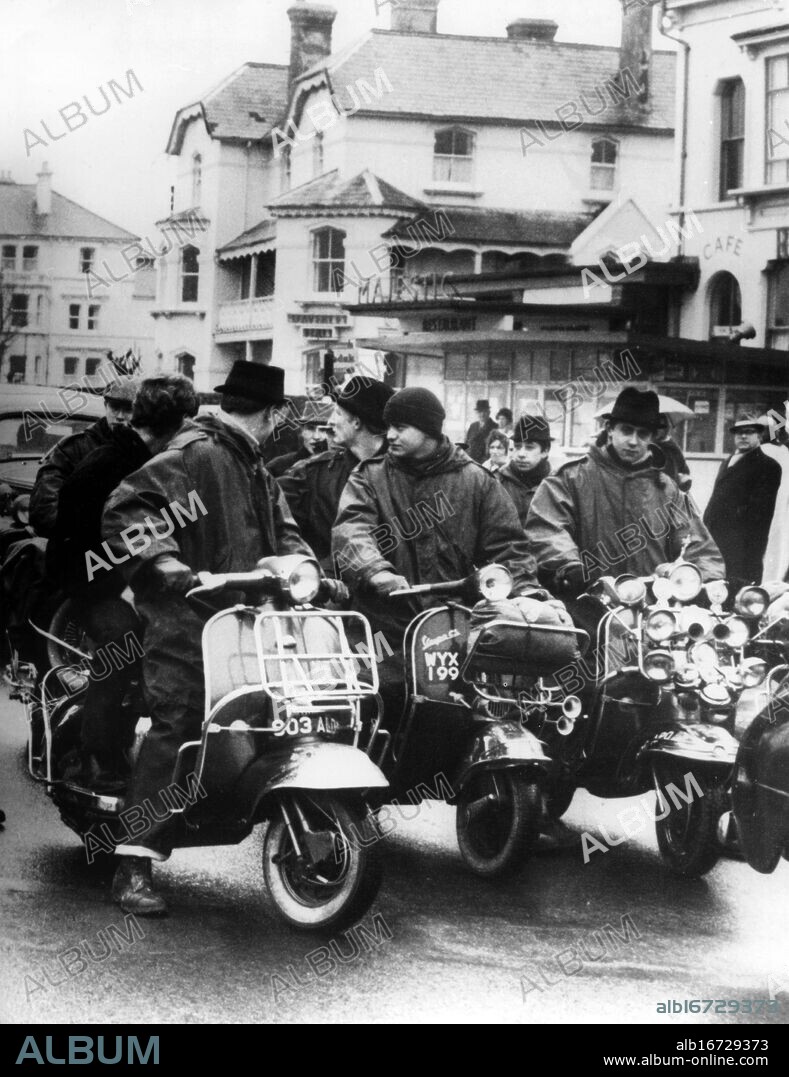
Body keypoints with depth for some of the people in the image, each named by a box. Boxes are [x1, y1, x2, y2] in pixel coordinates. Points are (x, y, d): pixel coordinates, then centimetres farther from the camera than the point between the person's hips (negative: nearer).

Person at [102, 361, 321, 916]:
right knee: (174, 728, -15)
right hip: (187, 620, -9)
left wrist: (302, 565, 0)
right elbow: (125, 510, -16)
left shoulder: (256, 469, 22)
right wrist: (170, 567, -25)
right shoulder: (193, 454, -8)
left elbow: (282, 530, 22)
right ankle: (135, 865, -13)